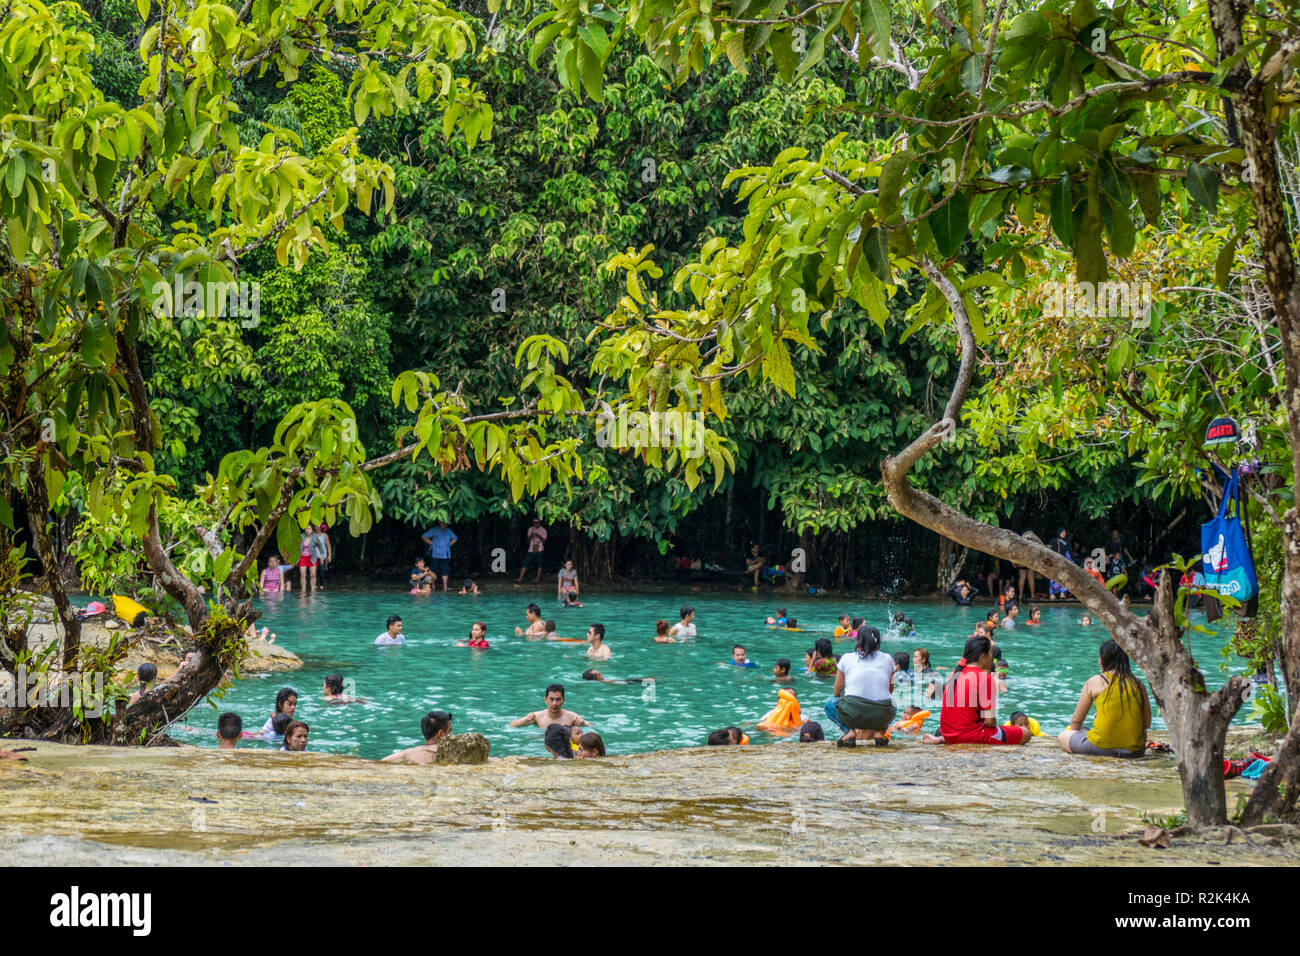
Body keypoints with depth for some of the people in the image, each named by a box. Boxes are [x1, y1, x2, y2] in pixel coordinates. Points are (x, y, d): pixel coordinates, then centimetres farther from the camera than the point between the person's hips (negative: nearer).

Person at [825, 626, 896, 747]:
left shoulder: (847, 658, 10)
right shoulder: (887, 659, 13)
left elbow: (837, 692, 17)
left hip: (854, 714, -2)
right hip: (881, 716, 2)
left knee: (830, 704, 30)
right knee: (892, 708, 38)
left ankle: (849, 730, 2)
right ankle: (879, 731, 7)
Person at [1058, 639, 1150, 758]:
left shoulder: (1094, 682, 0)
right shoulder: (1138, 685, 7)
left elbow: (1076, 720, 8)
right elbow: (1147, 723, 11)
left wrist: (1072, 732, 29)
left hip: (1101, 747, -4)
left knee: (1063, 736, 18)